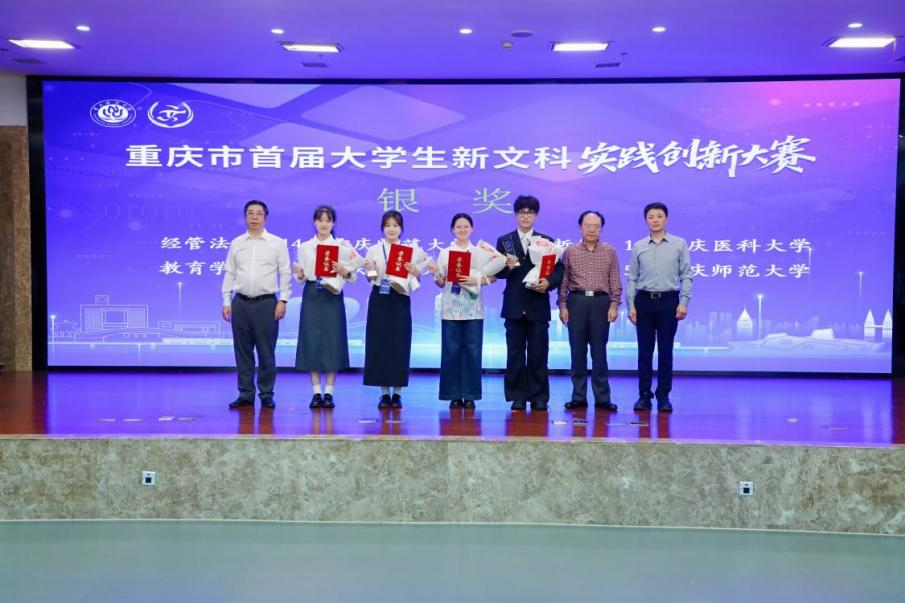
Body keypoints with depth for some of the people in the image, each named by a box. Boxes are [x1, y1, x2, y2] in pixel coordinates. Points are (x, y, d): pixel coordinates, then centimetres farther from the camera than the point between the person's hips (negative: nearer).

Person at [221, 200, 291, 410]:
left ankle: (266, 395, 9)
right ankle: (245, 394, 13)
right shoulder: (236, 243, 10)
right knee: (242, 351, 6)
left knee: (266, 352, 0)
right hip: (241, 303, 3)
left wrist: (282, 300, -7)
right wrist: (226, 301, 5)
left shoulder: (277, 243, 3)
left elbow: (285, 273, 0)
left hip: (266, 303, -3)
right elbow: (229, 274, 11)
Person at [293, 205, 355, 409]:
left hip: (333, 296, -1)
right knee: (311, 342, 0)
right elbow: (302, 277, 6)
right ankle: (316, 393, 6)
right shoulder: (305, 247, 8)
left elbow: (352, 276, -3)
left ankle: (329, 393, 6)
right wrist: (300, 275, -16)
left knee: (332, 342, -1)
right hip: (311, 296, 1)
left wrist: (344, 272, -23)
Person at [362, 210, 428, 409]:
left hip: (401, 300, 0)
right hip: (379, 300, 0)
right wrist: (370, 269, -14)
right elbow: (371, 279, 5)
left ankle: (397, 393, 8)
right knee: (379, 344, 0)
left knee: (399, 344, 0)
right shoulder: (374, 250, 6)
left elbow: (416, 278, 7)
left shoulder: (411, 250, 6)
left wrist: (414, 271, -13)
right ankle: (384, 393, 9)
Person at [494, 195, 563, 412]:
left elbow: (559, 270, 2)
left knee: (538, 354, 3)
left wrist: (549, 282, -16)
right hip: (514, 306, 0)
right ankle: (518, 397, 9)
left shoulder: (547, 241, 8)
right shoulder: (504, 241, 8)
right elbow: (497, 272, 3)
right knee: (515, 353, 3)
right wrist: (508, 267, -18)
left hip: (538, 306, 0)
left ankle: (539, 397, 10)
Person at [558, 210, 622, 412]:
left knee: (599, 351, 1)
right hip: (576, 301, 0)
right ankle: (578, 397, 9)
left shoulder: (610, 251, 7)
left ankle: (602, 398, 6)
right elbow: (563, 280, 7)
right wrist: (562, 305, 1)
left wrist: (614, 305, -3)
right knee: (577, 351, 3)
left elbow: (615, 281, 6)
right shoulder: (570, 251, 7)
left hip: (601, 302, 0)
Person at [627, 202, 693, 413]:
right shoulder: (638, 247, 8)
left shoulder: (679, 244, 3)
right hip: (644, 301, 1)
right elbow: (632, 278, 8)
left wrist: (684, 302, -8)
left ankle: (663, 396, 10)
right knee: (644, 350, 4)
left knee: (665, 351, 3)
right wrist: (631, 305, 0)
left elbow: (686, 275, 0)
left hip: (669, 301, -1)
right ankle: (644, 396, 11)